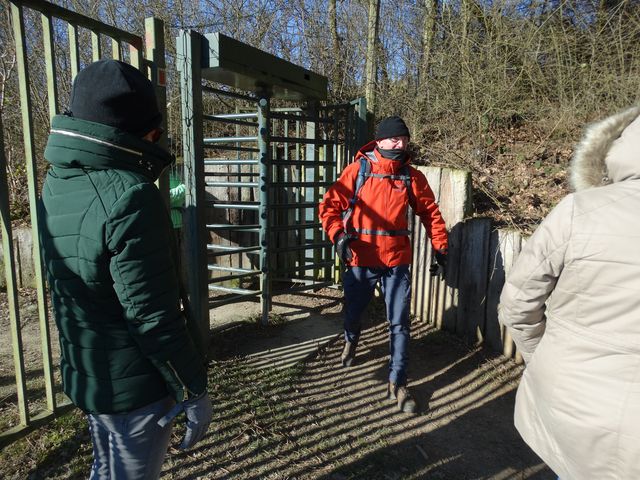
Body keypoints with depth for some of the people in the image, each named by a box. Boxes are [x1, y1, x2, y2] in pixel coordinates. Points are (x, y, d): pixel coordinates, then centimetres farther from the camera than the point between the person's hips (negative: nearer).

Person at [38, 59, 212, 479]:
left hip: (82, 374, 8)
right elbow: (155, 317, -26)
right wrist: (195, 389, -14)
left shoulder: (58, 185, 0)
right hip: (135, 385, -7)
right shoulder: (129, 197, -27)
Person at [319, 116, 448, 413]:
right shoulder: (358, 170, -7)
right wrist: (338, 235, -23)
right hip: (360, 259, -1)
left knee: (399, 323, 1)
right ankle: (351, 341, 54)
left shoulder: (411, 176, 1)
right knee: (353, 312, 18)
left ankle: (397, 384, 15)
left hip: (396, 261, 1)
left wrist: (440, 245, 7)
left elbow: (429, 211, 11)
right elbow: (330, 205, -7)